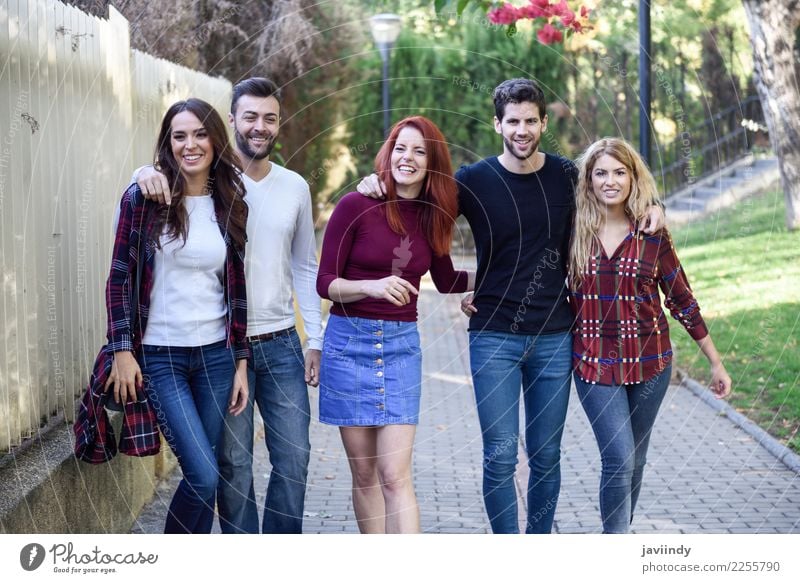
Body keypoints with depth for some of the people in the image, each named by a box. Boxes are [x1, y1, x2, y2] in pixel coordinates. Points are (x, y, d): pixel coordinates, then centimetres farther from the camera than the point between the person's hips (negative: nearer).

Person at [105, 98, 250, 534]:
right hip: (159, 355, -3)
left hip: (216, 354, 4)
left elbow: (237, 288, 8)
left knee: (203, 477, 7)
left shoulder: (231, 204, 6)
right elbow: (120, 277, -3)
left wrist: (241, 362, 5)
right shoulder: (143, 197, -4)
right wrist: (122, 349, -9)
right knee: (203, 476, -10)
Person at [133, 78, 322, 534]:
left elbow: (305, 269, 13)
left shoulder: (295, 187, 7)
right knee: (234, 463, 2)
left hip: (281, 343, 3)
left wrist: (315, 340, 8)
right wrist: (146, 176, -25)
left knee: (293, 459, 5)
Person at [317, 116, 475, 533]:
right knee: (364, 474, 6)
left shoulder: (432, 217, 7)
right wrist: (373, 286, -21)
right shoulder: (356, 207, -6)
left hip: (401, 346, 2)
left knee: (395, 476, -7)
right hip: (350, 343, -2)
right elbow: (325, 283, -5)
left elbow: (447, 281, 23)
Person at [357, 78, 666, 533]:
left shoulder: (568, 176, 3)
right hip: (494, 337, -2)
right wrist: (377, 187, -9)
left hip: (554, 337, 2)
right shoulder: (474, 180, -2)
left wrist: (652, 209, 1)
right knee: (501, 457, -4)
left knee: (546, 457, 8)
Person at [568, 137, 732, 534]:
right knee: (619, 460, -13)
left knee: (634, 461, 11)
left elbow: (681, 300, 4)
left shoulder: (652, 236, -2)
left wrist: (715, 363, 7)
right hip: (595, 363, -1)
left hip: (649, 362, 2)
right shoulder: (573, 232, -3)